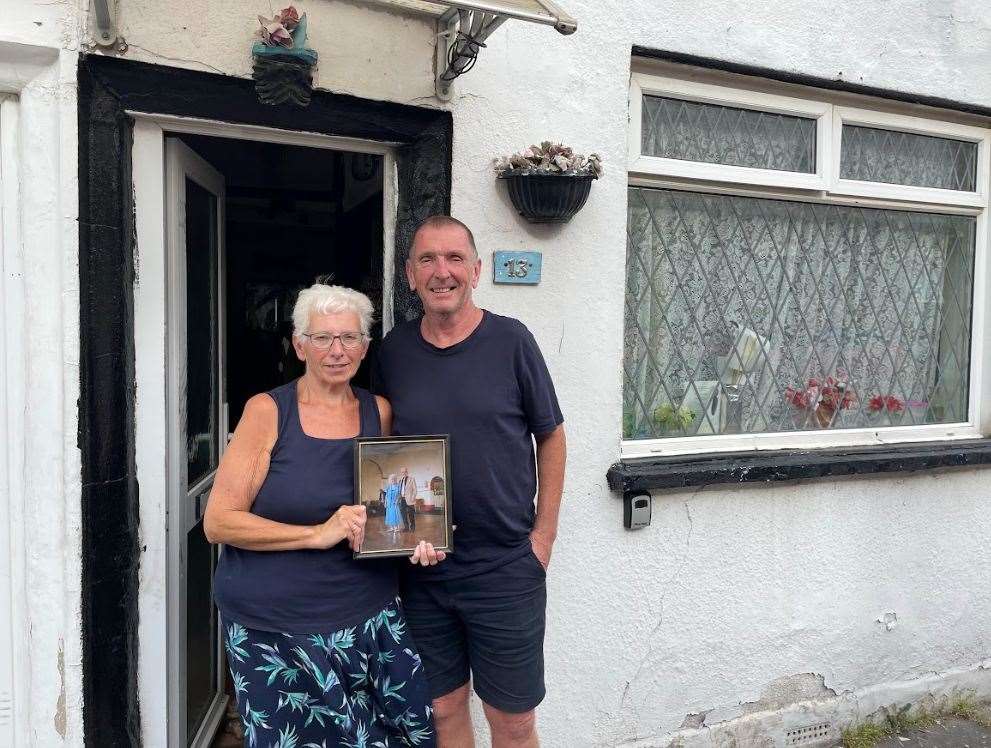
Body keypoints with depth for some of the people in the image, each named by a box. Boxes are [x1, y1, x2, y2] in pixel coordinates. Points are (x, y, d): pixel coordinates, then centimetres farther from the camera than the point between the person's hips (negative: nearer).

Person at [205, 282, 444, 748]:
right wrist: (318, 534, -20)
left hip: (369, 619, 4)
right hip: (272, 627, -3)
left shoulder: (379, 412, 3)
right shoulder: (267, 412, -8)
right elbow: (218, 522, -11)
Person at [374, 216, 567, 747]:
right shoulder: (393, 350, 1)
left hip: (506, 569, -2)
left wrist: (543, 533, -4)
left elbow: (551, 437, 0)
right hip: (422, 570, 3)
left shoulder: (511, 341, -7)